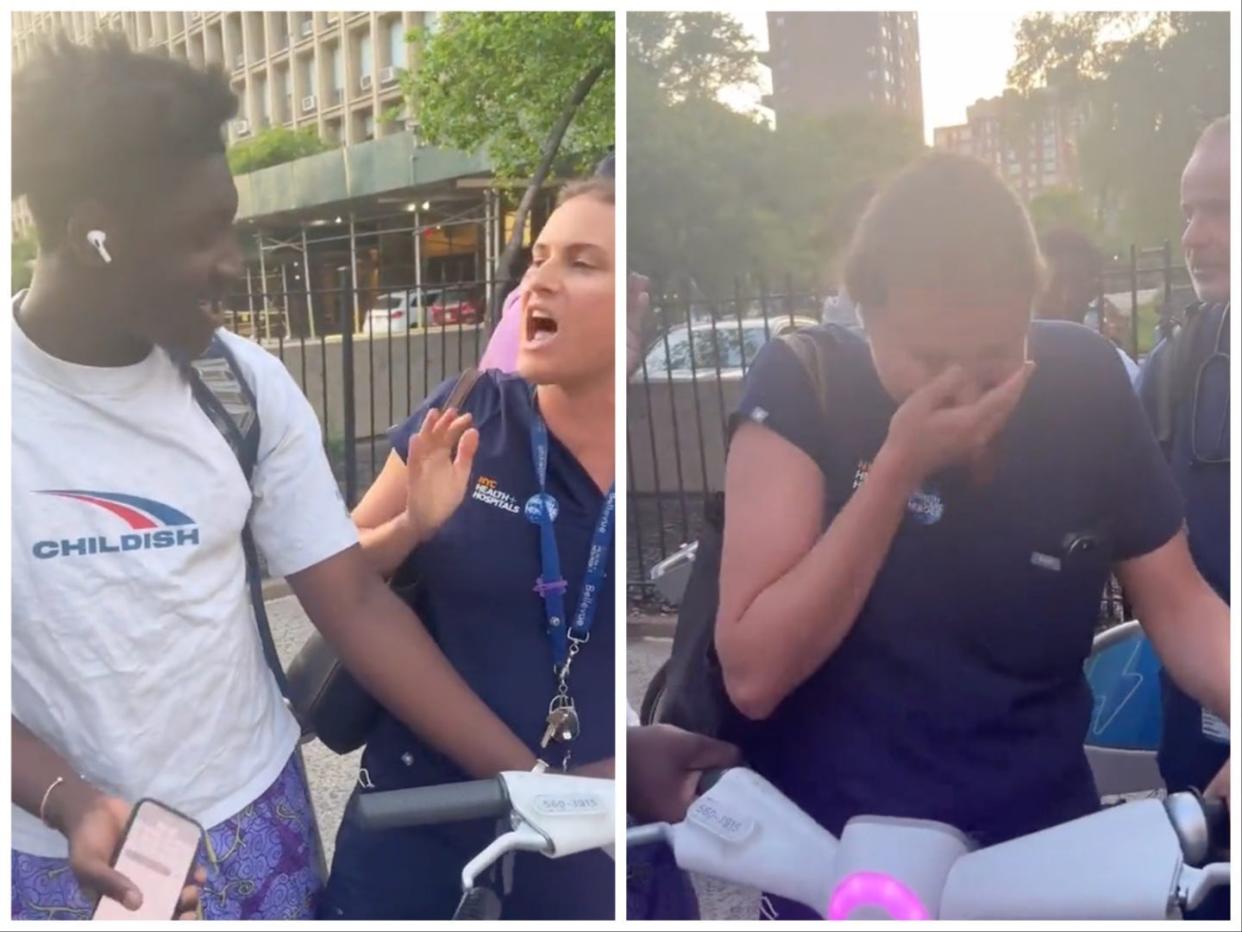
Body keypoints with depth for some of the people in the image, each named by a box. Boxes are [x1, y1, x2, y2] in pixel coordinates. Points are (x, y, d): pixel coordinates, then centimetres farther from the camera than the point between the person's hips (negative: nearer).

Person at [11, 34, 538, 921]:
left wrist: (530, 777, -12)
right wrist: (66, 799, -24)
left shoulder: (248, 384, -7)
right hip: (54, 851, -2)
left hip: (252, 820, 2)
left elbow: (355, 601, -7)